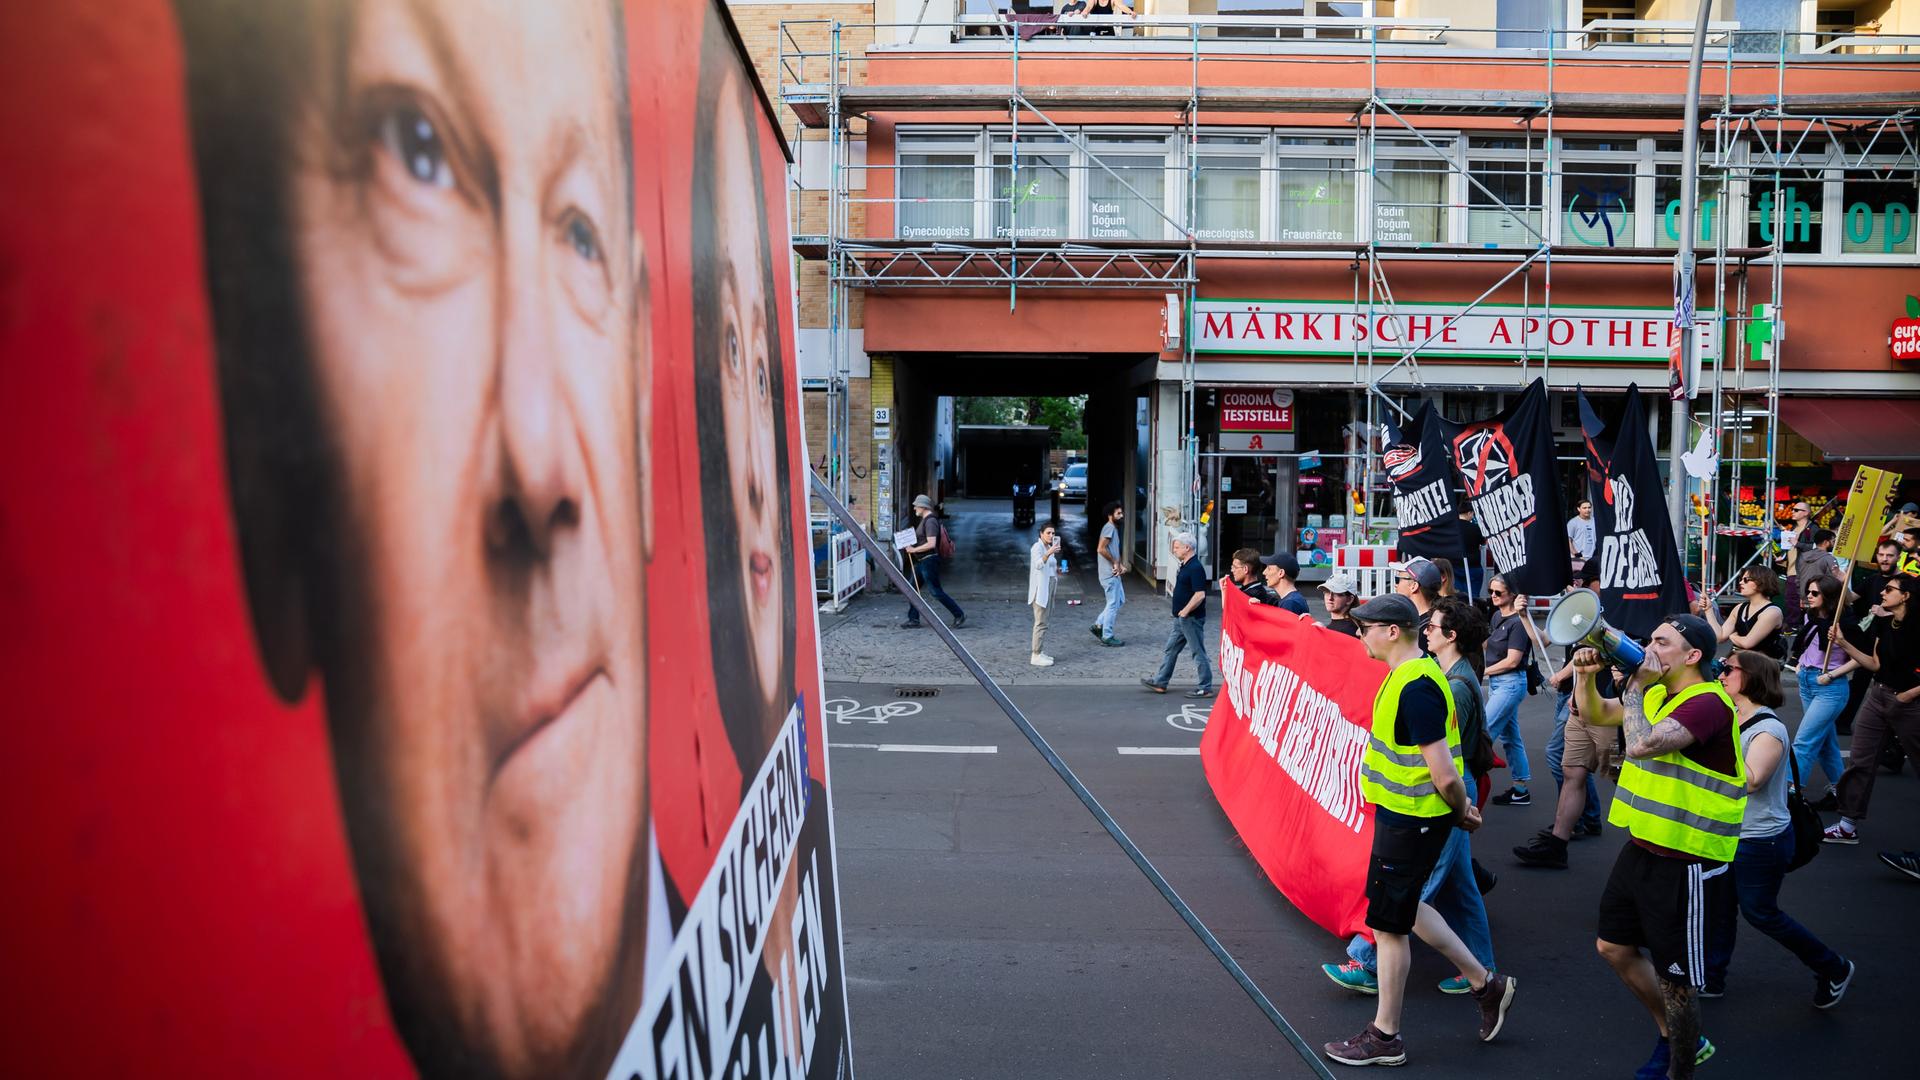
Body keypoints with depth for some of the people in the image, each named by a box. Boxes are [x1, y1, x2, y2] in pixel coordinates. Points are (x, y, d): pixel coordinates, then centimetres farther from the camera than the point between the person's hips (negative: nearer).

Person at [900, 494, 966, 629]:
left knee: (936, 592, -6)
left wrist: (914, 550, -19)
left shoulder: (930, 521, -17)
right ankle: (913, 620, 12)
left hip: (929, 561, -11)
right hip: (921, 562, 11)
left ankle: (959, 615, 2)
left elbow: (931, 544, -26)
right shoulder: (924, 520, 15)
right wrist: (911, 546, 10)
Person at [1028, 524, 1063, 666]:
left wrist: (1057, 570, 7)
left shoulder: (1049, 547, 16)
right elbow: (1039, 564, -29)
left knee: (1043, 622, 12)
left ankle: (1038, 651, 18)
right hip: (1040, 589, -9)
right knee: (1041, 623, -11)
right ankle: (1036, 656, -11)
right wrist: (1049, 553, -44)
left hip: (1049, 587, 9)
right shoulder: (1037, 547, -12)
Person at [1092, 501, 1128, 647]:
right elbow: (1101, 549, -25)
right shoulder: (1109, 528, -15)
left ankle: (1099, 625, 20)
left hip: (1114, 573, 10)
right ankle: (1107, 637, 4)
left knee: (1119, 600, 16)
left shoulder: (1114, 528, 16)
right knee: (1113, 604, -3)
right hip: (1109, 574, -10)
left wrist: (1120, 565, 4)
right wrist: (1115, 563, -16)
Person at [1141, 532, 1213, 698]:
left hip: (1192, 619, -10)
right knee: (1170, 649, 14)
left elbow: (1200, 595, -26)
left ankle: (1206, 688, 6)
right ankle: (1160, 683, 22)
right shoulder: (1184, 566, 12)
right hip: (1181, 618, 11)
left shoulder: (1195, 568, -19)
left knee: (1199, 652, -2)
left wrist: (1184, 611, -20)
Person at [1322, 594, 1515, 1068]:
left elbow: (1444, 775, -27)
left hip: (1411, 822, -10)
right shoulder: (1415, 672, 7)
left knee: (1388, 923, 3)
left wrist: (1462, 812, -9)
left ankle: (1385, 1037, 18)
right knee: (1404, 906, 23)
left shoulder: (1415, 689, -26)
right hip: (1404, 813, 10)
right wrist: (1460, 810, 17)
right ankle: (1485, 983, 36)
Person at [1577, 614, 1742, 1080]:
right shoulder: (1658, 693, 7)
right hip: (1643, 847, 10)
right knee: (1614, 946, 21)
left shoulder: (1707, 704, -22)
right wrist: (1586, 676, -1)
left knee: (1674, 979, 3)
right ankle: (1675, 1037, 38)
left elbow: (1640, 745, -35)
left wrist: (1635, 685, -23)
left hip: (1685, 862, -10)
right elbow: (1596, 715, 17)